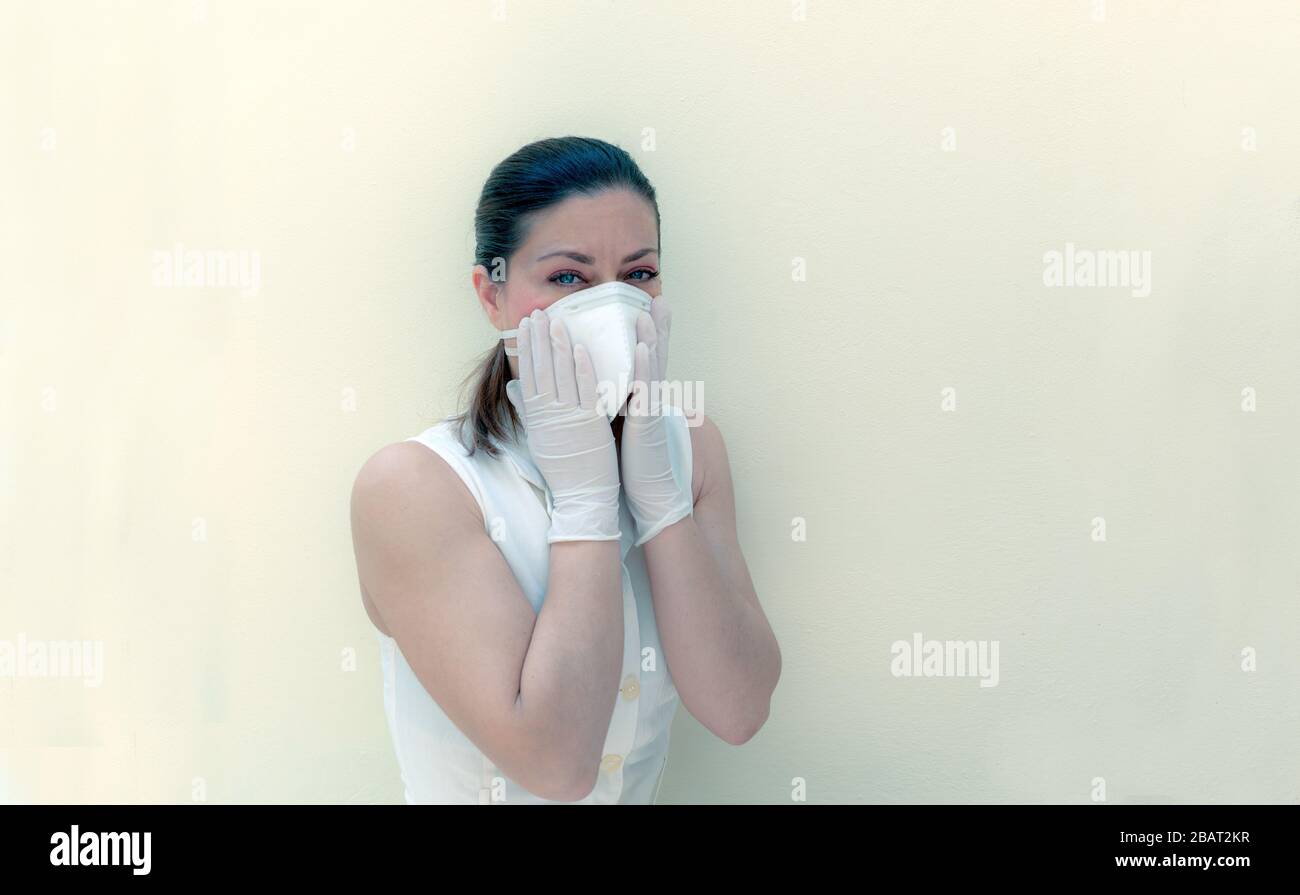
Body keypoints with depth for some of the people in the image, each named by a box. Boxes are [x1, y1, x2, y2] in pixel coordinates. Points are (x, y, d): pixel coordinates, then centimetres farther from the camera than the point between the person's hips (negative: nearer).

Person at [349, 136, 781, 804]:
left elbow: (738, 710, -11)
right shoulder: (412, 485, -16)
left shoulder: (688, 444, -1)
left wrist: (655, 484, -17)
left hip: (641, 796, 3)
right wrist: (583, 493, -19)